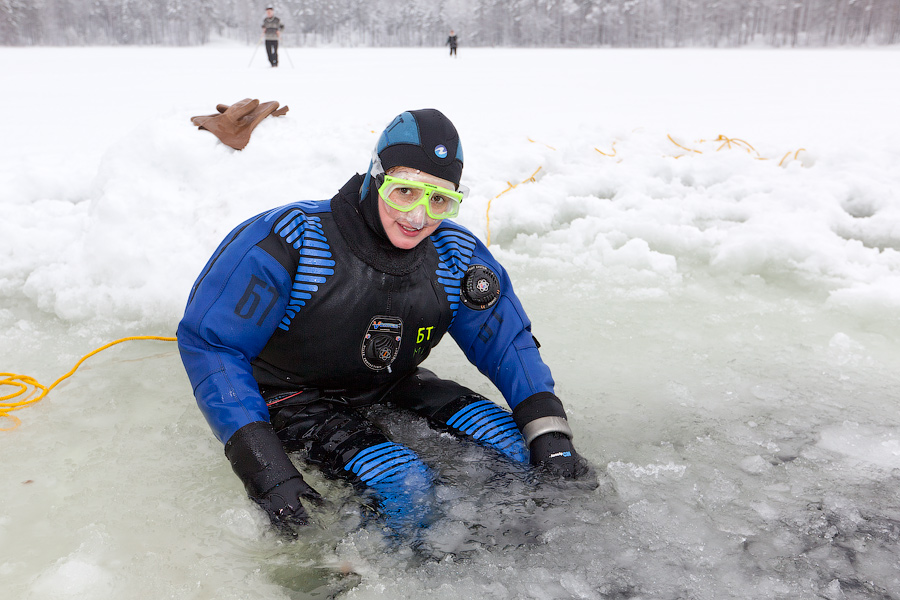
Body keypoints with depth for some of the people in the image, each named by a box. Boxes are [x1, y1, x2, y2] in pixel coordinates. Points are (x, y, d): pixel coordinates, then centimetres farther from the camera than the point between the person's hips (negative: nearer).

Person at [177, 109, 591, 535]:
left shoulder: (458, 256, -11)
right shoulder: (289, 241, -25)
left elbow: (509, 343, 0)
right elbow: (208, 342, -22)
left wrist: (550, 435, -14)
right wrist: (259, 461, -30)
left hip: (392, 389, 5)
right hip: (295, 399, -4)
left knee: (513, 444, -10)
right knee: (406, 487, -28)